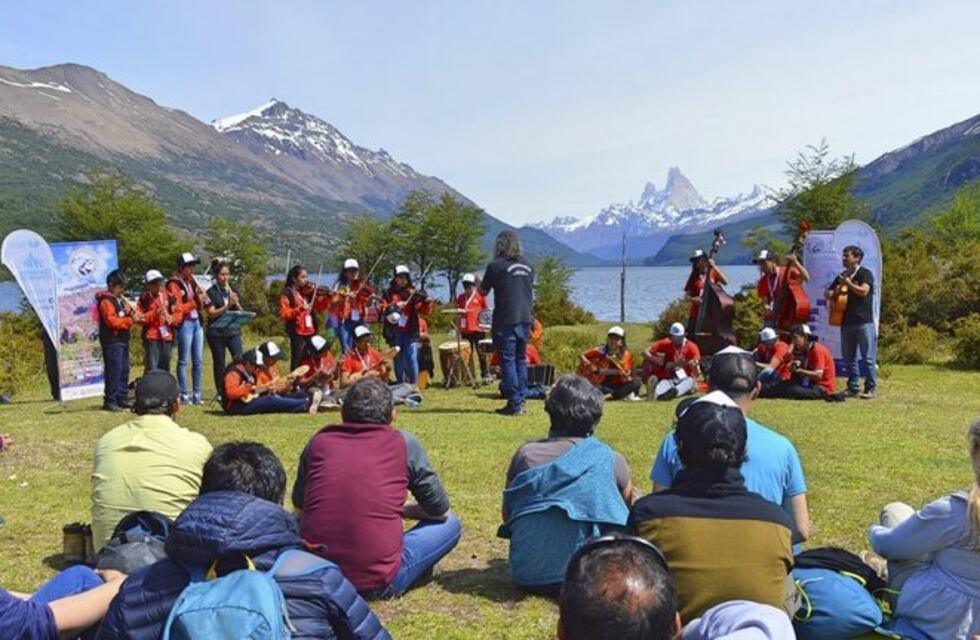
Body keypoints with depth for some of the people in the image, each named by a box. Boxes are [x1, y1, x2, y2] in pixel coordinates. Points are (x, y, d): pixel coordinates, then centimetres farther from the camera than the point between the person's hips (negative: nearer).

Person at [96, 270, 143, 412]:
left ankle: (122, 399, 17)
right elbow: (113, 321, -19)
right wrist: (131, 320, -18)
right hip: (112, 340, -10)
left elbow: (126, 315, 22)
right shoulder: (106, 301, -11)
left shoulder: (120, 299, 18)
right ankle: (110, 401, -7)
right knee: (114, 370, -11)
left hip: (123, 339, 10)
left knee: (124, 370, 11)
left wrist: (135, 316, 0)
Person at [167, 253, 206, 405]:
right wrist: (194, 302, -13)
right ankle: (184, 395, 1)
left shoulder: (192, 283, 16)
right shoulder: (174, 285, -4)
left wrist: (201, 298, -1)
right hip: (184, 324, -7)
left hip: (197, 322, 7)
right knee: (183, 361, -2)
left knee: (198, 360, 7)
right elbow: (178, 308, -10)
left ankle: (197, 394, 12)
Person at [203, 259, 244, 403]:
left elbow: (241, 312, 9)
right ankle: (220, 394, 12)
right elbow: (212, 313, -10)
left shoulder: (233, 291, 11)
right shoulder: (211, 292, -1)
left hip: (233, 331, 3)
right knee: (219, 363, 3)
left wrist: (236, 303, -10)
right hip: (216, 333, -3)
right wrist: (227, 306, -21)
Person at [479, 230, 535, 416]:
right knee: (520, 360, 13)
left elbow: (483, 291, 1)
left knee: (508, 361, -2)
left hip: (505, 322, -5)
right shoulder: (528, 266, 9)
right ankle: (521, 401, 15)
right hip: (524, 320, 6)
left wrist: (479, 282, 20)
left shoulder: (496, 266, -8)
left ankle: (514, 404, -3)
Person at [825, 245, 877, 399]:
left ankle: (870, 388, 0)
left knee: (868, 357, -4)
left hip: (864, 322, -7)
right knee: (849, 358, 9)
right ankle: (853, 387, 15)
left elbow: (863, 291, -20)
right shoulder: (842, 276, 16)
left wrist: (848, 284, -9)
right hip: (846, 322, 7)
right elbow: (827, 294, 20)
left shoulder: (865, 273, -3)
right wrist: (832, 293, -2)